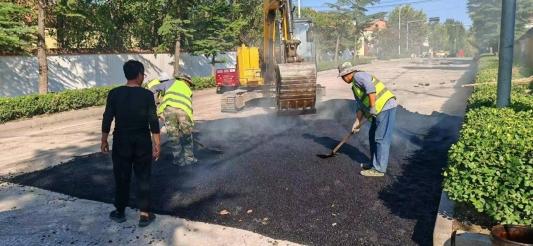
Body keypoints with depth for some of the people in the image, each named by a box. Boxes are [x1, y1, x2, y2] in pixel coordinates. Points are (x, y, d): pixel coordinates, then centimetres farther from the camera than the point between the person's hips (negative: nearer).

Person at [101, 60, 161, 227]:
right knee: (143, 178, 7)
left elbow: (107, 119, -2)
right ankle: (144, 215, 12)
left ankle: (120, 212, 26)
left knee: (121, 177, 13)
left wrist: (104, 140, 9)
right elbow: (153, 121, -10)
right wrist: (157, 144, -4)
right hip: (142, 141, -1)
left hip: (121, 141, 2)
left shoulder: (114, 94, -4)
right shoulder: (147, 95, -9)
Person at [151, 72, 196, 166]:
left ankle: (179, 160, 20)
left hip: (169, 108, -1)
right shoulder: (188, 91, 34)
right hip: (183, 110, 1)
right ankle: (189, 158, 27)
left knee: (173, 136, 12)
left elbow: (155, 88, 25)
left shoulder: (172, 83, 29)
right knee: (187, 136, 20)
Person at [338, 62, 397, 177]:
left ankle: (379, 169, -2)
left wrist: (372, 107, -25)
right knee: (373, 136, 16)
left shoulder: (358, 76, -7)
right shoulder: (355, 85, 23)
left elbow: (370, 88, -26)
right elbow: (361, 106, 21)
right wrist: (357, 122, 14)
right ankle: (376, 163, 26)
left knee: (381, 139, -7)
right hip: (380, 110, 10)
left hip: (386, 107, -10)